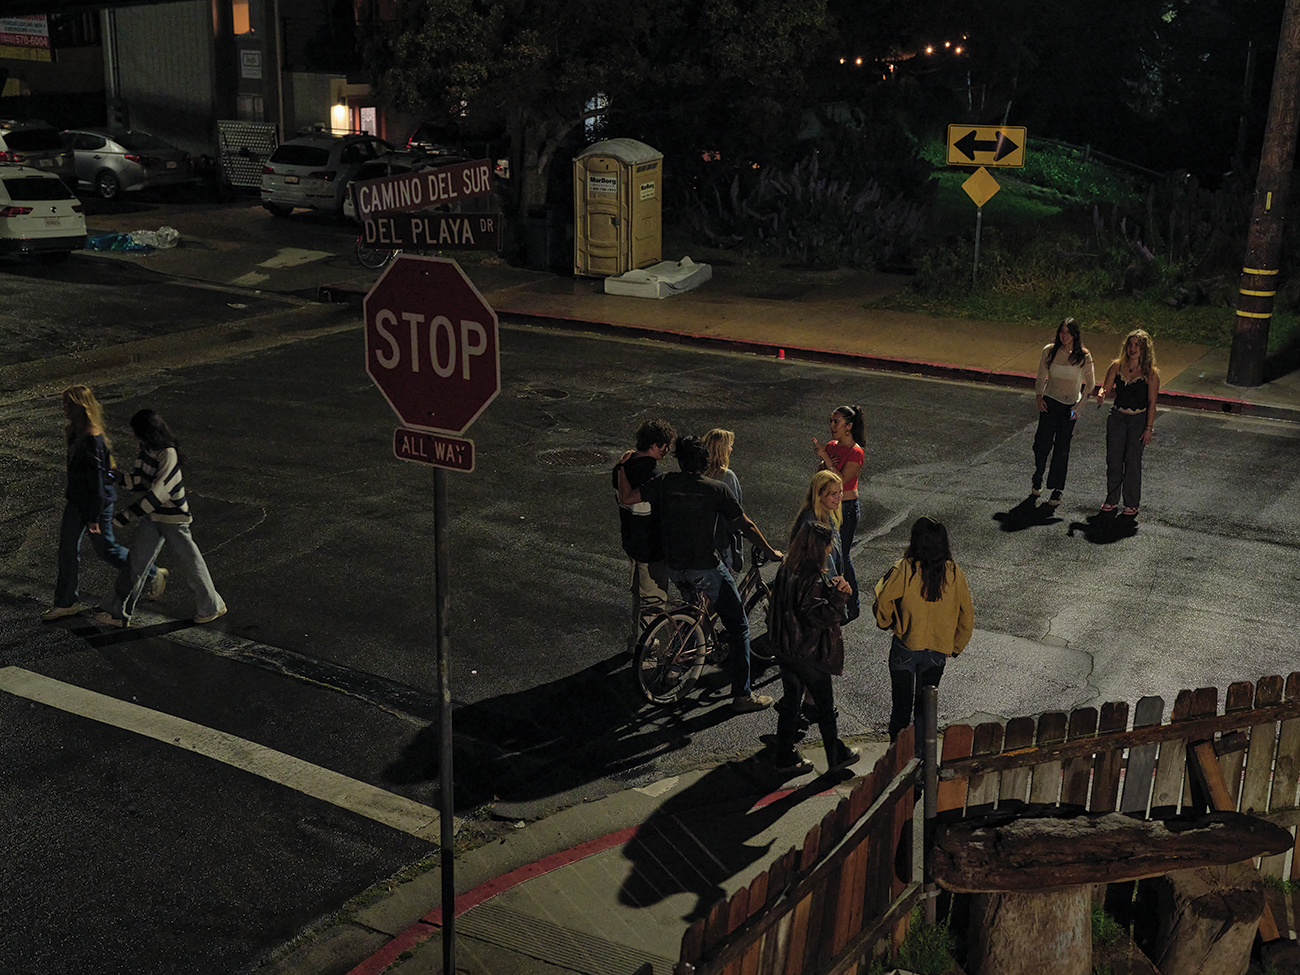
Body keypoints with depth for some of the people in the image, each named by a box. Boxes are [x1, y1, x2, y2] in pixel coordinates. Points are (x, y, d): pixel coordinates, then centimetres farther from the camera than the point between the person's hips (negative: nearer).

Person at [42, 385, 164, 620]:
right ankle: (67, 602, 22)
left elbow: (97, 480, -26)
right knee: (67, 547, 11)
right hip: (77, 499, 9)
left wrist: (93, 517, -23)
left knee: (105, 548, 6)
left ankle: (154, 576, 24)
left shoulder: (92, 440, -27)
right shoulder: (75, 432, 2)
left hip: (97, 502, -9)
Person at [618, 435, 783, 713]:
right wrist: (771, 552, 11)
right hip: (707, 569, -4)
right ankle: (742, 694, 3)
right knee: (738, 628, 5)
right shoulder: (717, 489, -6)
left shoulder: (665, 483, -3)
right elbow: (746, 525, -1)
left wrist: (623, 467, 10)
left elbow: (626, 498, -6)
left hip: (674, 570, 4)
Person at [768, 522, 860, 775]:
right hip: (809, 656, -8)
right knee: (825, 706, 11)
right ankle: (837, 756, 27)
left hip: (786, 650, 8)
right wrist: (839, 595, -23)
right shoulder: (811, 579, -26)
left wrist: (830, 588, 5)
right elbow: (819, 616, -27)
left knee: (791, 702, 18)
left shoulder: (786, 569, 1)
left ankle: (785, 757, 26)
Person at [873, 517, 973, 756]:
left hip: (905, 647, -2)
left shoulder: (904, 570, -18)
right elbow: (967, 616, -1)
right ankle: (921, 758, 21)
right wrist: (955, 646, 12)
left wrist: (886, 623, 10)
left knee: (901, 705, 12)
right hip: (937, 650, 2)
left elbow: (883, 601, -12)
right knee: (925, 708, 17)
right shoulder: (954, 573, -8)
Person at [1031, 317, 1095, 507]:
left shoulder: (1084, 356, -5)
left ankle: (1056, 491, 13)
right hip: (1050, 403, 1)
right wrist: (1039, 396, -5)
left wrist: (1080, 405, -7)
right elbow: (1041, 377, 8)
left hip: (1070, 406, -1)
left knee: (1062, 448, 3)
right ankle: (1037, 480, 23)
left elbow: (1090, 384, 2)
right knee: (1043, 443, -4)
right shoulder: (1049, 351, -2)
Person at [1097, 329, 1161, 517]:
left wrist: (1149, 428, -10)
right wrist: (1101, 394, -20)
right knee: (1113, 460, 8)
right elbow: (1106, 387, 5)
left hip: (1139, 420, -3)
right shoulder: (1117, 366, -1)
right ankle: (1111, 500, 23)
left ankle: (1131, 504, 16)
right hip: (1117, 417, 3)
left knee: (1133, 461, 2)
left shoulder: (1150, 373, -10)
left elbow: (1152, 402, -8)